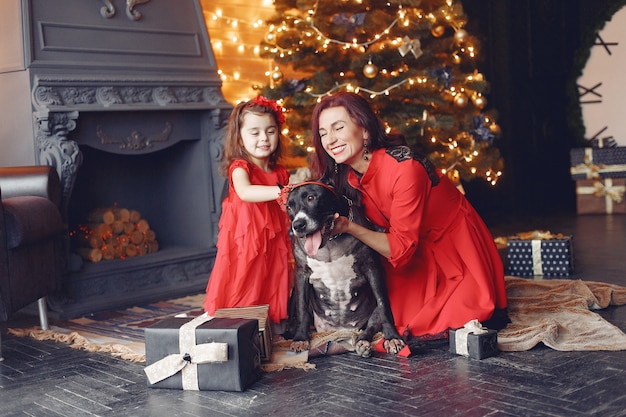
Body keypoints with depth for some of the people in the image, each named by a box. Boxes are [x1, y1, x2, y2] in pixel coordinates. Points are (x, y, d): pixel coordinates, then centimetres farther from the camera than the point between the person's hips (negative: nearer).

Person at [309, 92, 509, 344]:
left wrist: (349, 227, -39)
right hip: (416, 256, 6)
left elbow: (402, 247, -29)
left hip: (454, 245, -6)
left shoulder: (403, 168, -31)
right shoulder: (344, 176, -9)